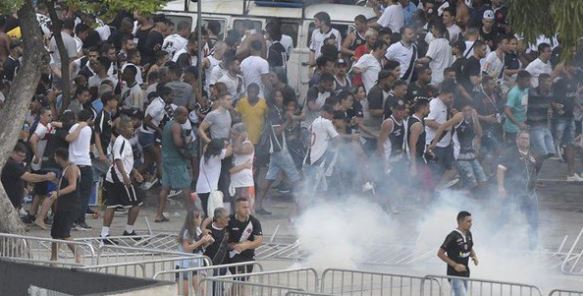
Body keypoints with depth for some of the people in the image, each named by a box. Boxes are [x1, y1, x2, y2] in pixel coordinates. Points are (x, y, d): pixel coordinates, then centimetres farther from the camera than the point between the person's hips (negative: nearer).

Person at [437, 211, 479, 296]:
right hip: (455, 275, -8)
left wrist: (474, 257, -1)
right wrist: (455, 265, -20)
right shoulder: (453, 236, -18)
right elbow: (440, 253, -16)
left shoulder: (468, 234, 6)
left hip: (465, 273, 8)